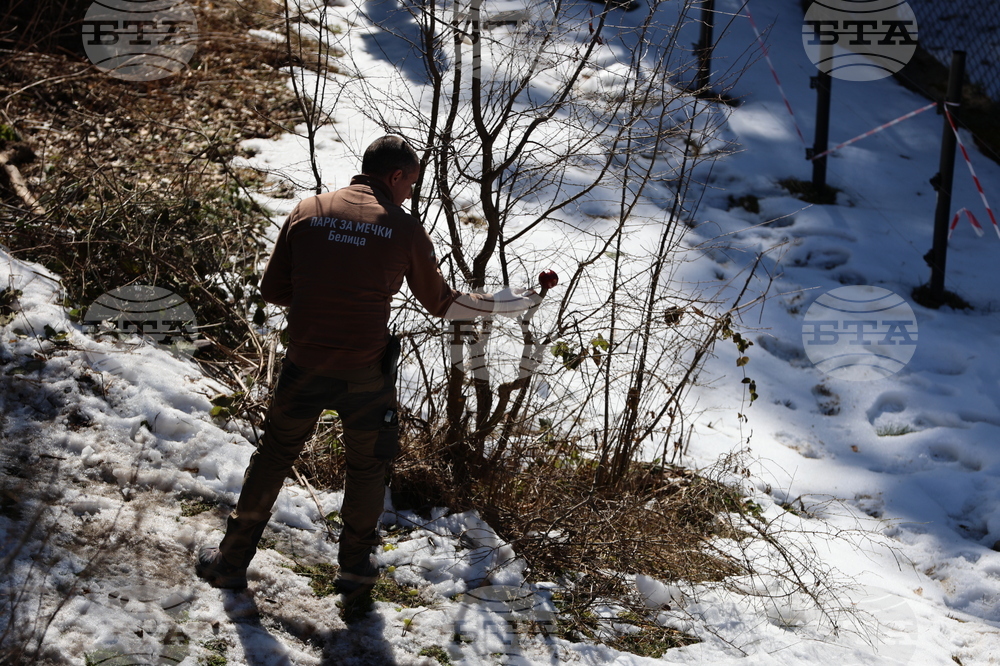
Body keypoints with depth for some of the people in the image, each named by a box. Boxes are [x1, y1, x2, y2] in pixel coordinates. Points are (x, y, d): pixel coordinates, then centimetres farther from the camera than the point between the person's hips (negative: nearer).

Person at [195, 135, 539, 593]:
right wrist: (507, 304, 21)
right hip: (365, 375, -2)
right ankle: (356, 565, 34)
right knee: (367, 467, 21)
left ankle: (232, 561, 27)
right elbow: (441, 304, 7)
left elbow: (272, 290, 5)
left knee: (272, 459, 20)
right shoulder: (405, 230, -4)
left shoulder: (307, 213, 2)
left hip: (303, 368, 2)